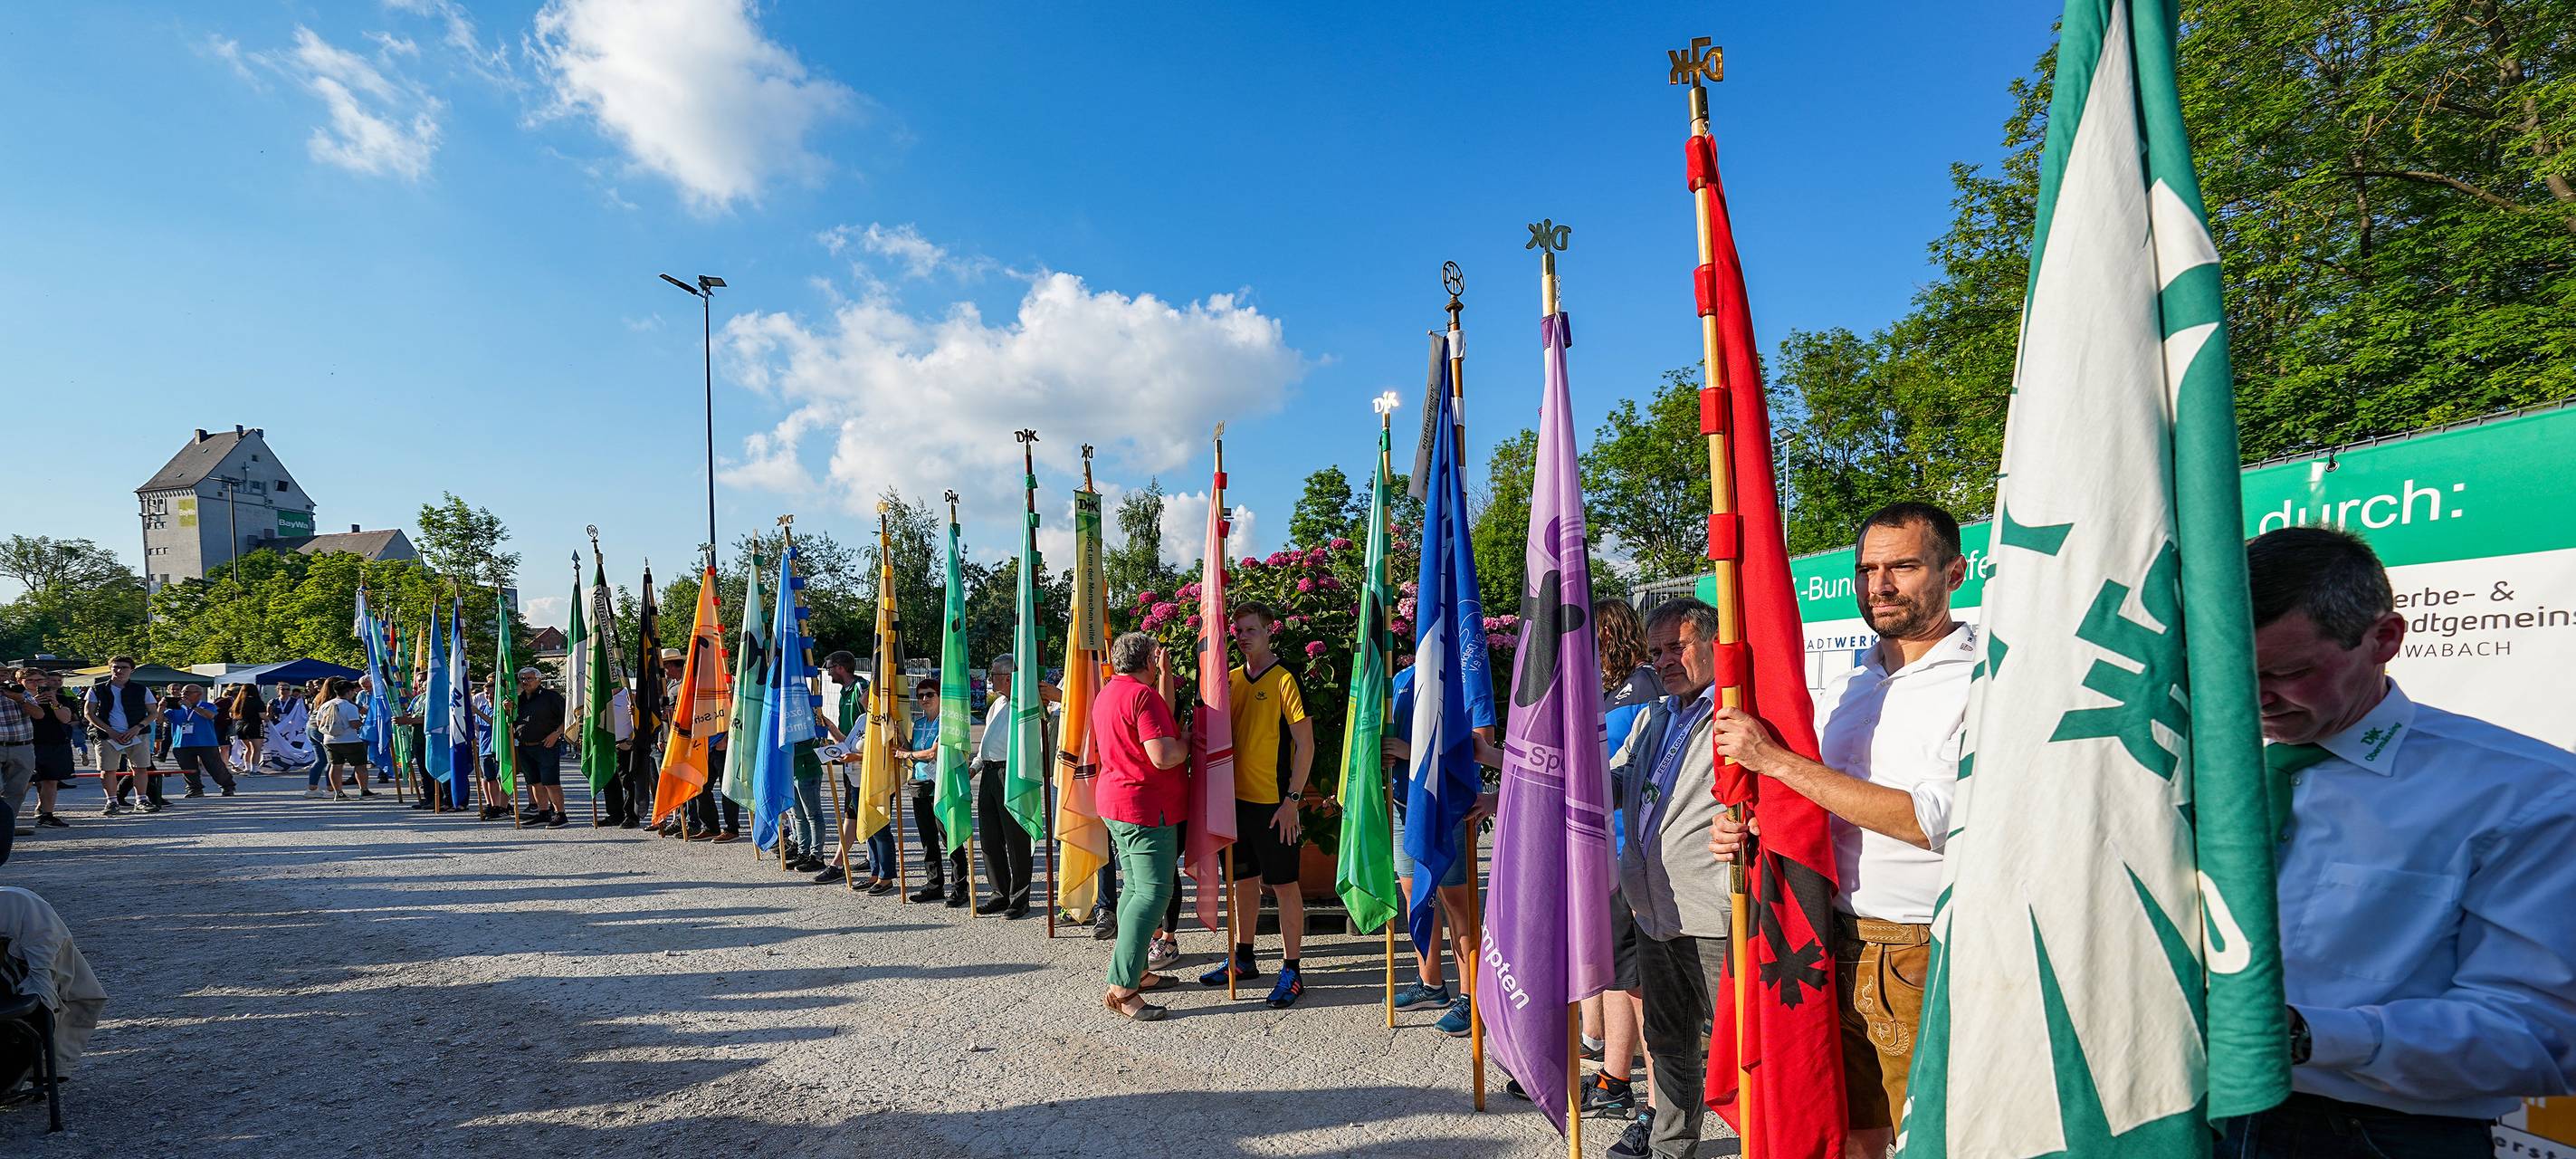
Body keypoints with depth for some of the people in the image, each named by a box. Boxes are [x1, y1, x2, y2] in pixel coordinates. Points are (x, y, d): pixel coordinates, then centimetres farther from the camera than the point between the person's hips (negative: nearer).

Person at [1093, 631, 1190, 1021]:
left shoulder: (1107, 693, 14)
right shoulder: (1142, 695, -17)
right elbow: (1163, 756, -25)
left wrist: (1164, 678, 21)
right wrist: (1188, 744, -6)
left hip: (1115, 801, 11)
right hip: (1145, 807, -11)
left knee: (1136, 887, 17)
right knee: (1153, 893, -10)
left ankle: (1134, 971, 24)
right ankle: (1121, 988, -11)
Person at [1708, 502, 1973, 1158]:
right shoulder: (1844, 692, 14)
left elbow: (1932, 820, -20)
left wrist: (1776, 759, -20)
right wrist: (1746, 830, 0)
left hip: (1931, 962, -6)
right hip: (1838, 952, 6)